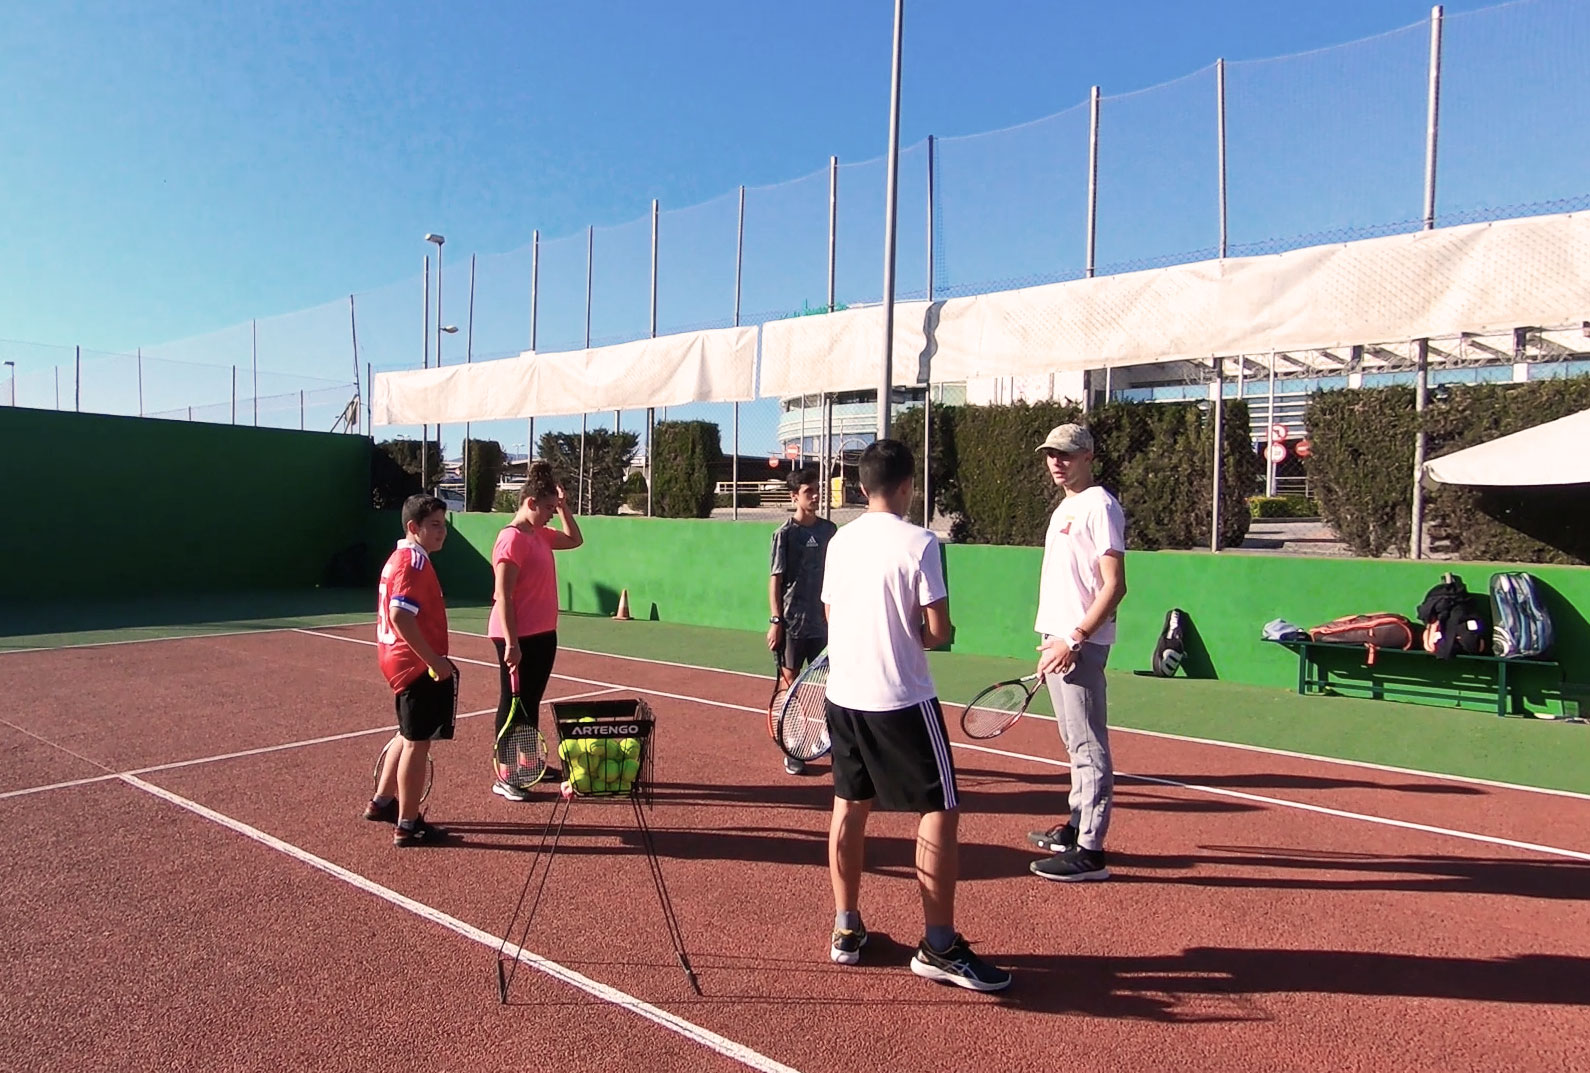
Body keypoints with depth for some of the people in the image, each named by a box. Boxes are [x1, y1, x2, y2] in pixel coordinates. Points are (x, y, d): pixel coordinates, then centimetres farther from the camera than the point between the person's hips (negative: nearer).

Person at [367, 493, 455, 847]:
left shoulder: (402, 557, 14)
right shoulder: (414, 562, -18)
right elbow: (401, 617, -29)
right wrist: (435, 660, -26)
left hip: (406, 662, 10)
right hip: (418, 665, -10)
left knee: (408, 736, 24)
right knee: (417, 742, -1)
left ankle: (382, 802, 37)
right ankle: (408, 826, 8)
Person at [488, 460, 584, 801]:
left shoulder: (540, 534, 9)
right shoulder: (512, 539, -17)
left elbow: (575, 539, 27)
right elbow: (502, 596, -21)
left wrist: (563, 505, 13)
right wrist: (511, 643, -24)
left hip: (543, 634, 9)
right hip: (519, 638, -9)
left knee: (531, 701, 18)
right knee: (513, 703, 0)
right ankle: (504, 777, 9)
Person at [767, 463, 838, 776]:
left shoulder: (829, 530, 7)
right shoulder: (785, 533, -6)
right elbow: (776, 578, -7)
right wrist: (775, 620, -12)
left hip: (823, 622, 4)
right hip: (792, 624, -4)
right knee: (791, 685, 4)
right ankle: (792, 751, 13)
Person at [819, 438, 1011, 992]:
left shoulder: (840, 541, 5)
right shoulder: (918, 543, -12)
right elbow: (938, 630, -13)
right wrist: (919, 635, 7)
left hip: (844, 693, 6)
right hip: (902, 698, -6)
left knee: (850, 806, 15)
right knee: (940, 811, 4)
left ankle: (847, 930, 24)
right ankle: (939, 946, 8)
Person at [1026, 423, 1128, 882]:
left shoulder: (1099, 506, -12)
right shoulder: (1064, 508, 17)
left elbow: (1114, 585, -18)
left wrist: (1074, 640, -21)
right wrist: (1051, 642, 18)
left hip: (1080, 644, -10)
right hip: (1057, 639, 10)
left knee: (1088, 746, -6)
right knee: (1075, 742, 17)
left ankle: (1090, 851, -1)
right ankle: (1077, 826, 29)